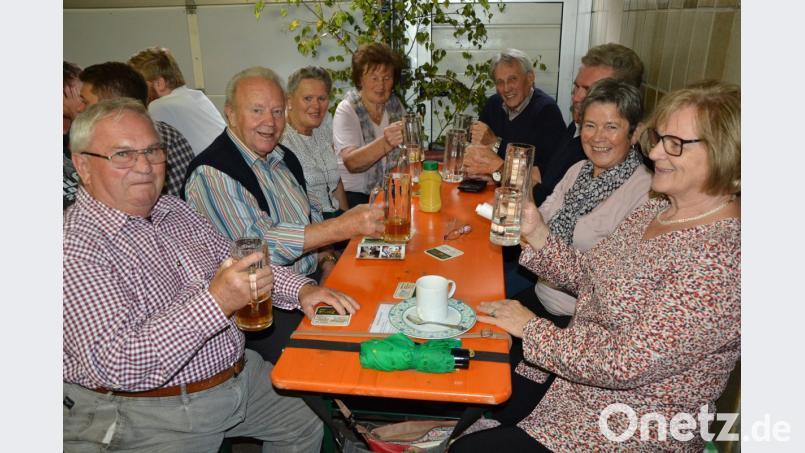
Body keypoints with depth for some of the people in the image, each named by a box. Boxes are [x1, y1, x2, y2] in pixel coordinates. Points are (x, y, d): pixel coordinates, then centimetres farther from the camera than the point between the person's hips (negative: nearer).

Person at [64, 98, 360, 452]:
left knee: (313, 423, 14)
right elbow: (114, 366, -27)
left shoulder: (173, 210, 6)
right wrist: (215, 302, -35)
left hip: (241, 375, 7)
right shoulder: (75, 247, -18)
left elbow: (241, 267, 15)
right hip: (147, 414, -7)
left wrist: (300, 289, -3)